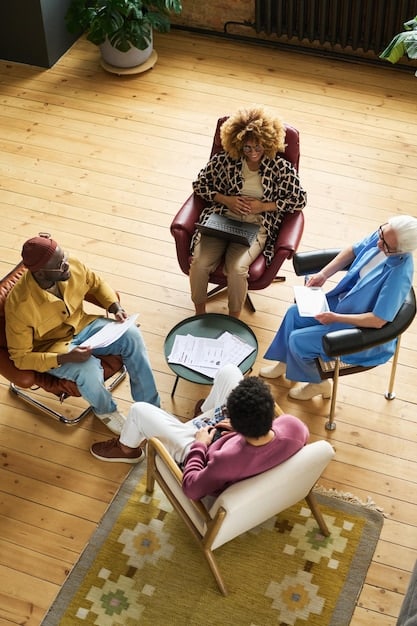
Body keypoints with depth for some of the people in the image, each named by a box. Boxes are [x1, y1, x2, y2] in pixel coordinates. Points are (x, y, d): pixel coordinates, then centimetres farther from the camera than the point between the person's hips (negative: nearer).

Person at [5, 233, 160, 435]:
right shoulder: (19, 306, -31)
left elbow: (96, 284, 6)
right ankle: (105, 410, 5)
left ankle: (150, 407, 0)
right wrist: (66, 358, -33)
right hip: (52, 348, -5)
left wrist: (115, 307, -11)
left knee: (131, 335, -14)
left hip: (82, 325, 5)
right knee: (89, 370, -31)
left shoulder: (73, 267, -18)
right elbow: (21, 357, -22)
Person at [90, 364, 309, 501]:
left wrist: (200, 444, -16)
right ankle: (208, 414, 43)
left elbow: (192, 489, -29)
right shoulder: (292, 425, -35)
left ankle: (126, 449, 42)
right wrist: (248, 425, -8)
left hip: (204, 452, -5)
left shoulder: (229, 458, -47)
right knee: (228, 370, 11)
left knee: (139, 410, 5)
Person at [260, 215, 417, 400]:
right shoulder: (384, 235, -17)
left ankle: (317, 383, 24)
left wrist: (335, 318, -24)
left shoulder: (399, 274, -38)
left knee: (298, 340, -6)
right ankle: (286, 362, 37)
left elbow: (378, 321, -31)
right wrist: (323, 274, -4)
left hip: (361, 329, -8)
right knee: (294, 313, 10)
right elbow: (353, 251, 4)